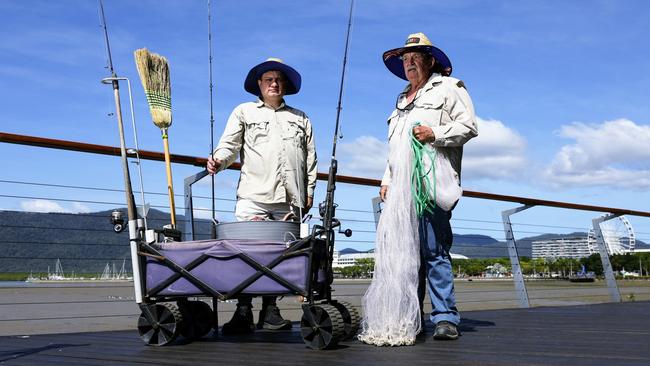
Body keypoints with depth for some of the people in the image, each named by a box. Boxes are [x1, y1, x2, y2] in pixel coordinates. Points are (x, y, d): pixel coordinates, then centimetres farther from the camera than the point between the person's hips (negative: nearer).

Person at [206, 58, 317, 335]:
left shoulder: (300, 119, 24)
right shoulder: (244, 112, 18)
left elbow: (310, 157, 21)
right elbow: (229, 144, 7)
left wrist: (309, 190, 12)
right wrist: (219, 160, -14)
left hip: (290, 199, 2)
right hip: (253, 196, -2)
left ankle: (270, 311, 9)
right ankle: (243, 312, -4)